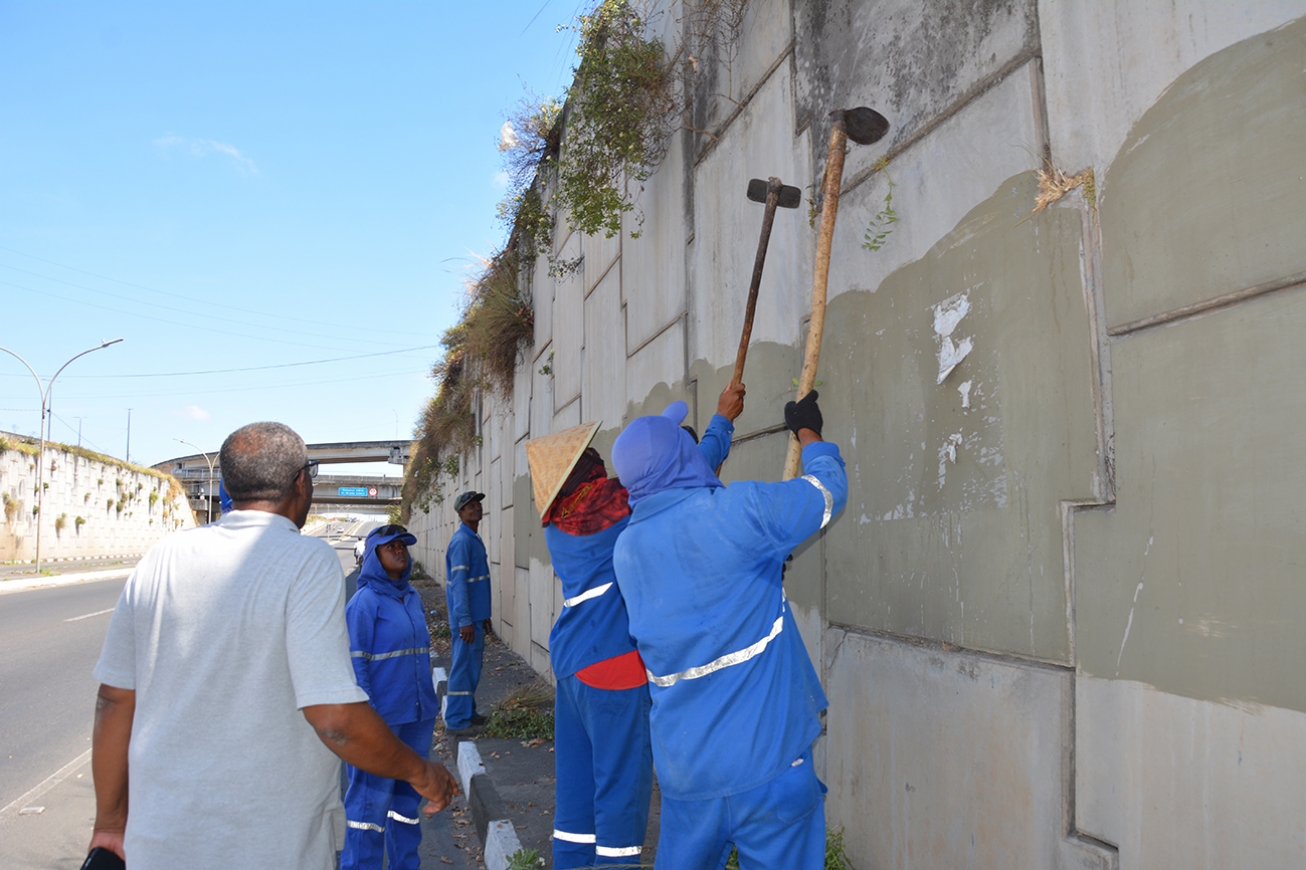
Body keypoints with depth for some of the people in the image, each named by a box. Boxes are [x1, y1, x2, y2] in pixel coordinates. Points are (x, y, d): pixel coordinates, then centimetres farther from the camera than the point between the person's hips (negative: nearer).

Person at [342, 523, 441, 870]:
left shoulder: (413, 598, 10)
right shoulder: (365, 601, -11)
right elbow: (355, 664, -14)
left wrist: (428, 704, 15)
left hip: (418, 717, 7)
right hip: (382, 718, -7)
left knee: (408, 794, 16)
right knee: (372, 797, 0)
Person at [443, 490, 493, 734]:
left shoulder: (475, 539, 13)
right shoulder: (462, 541, -16)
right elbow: (458, 583, -21)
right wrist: (465, 620, -24)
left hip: (476, 616, 10)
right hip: (467, 618, -10)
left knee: (472, 666, 16)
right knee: (464, 667, -4)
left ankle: (467, 712, 25)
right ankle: (456, 720, 4)